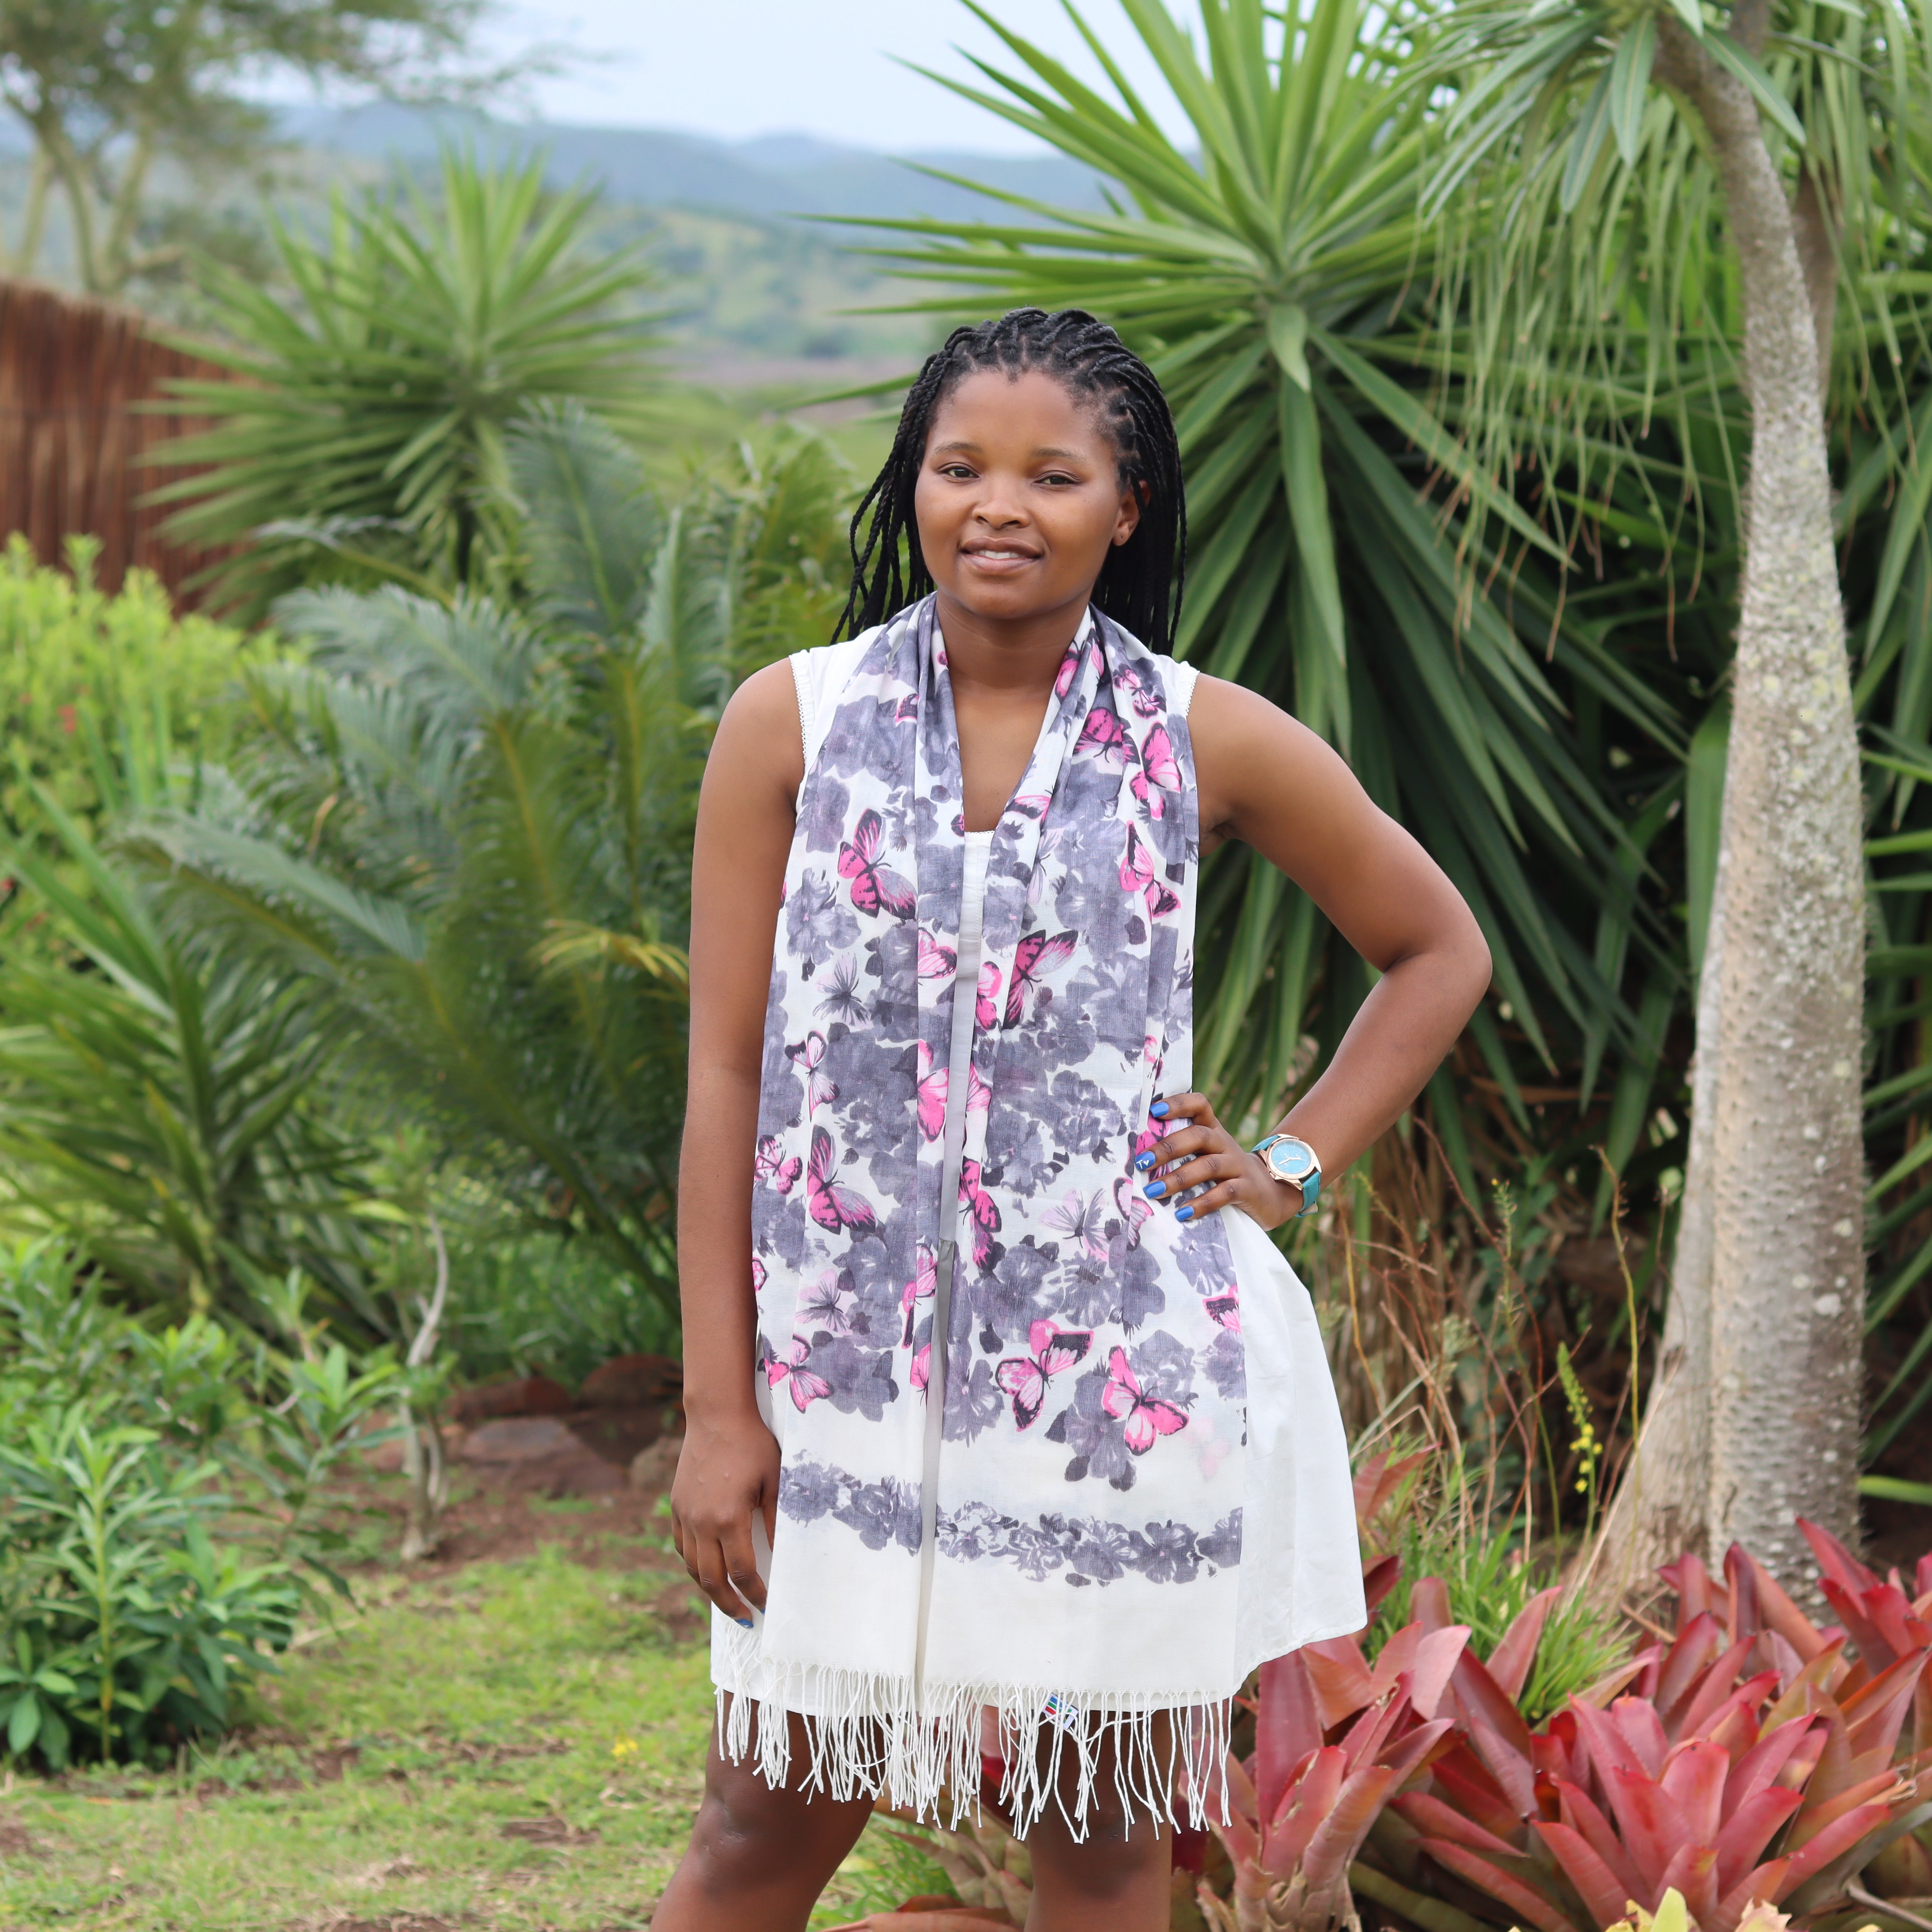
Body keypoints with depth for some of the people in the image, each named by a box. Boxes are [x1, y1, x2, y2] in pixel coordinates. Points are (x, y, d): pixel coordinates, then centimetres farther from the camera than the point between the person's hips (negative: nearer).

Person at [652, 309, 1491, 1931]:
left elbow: (1440, 954, 15)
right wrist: (718, 1408, -4)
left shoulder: (1209, 744, 0)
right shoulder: (793, 724, -1)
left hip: (1124, 1367, 0)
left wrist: (1294, 1167, 3)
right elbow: (726, 1077, -1)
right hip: (854, 1356, 0)